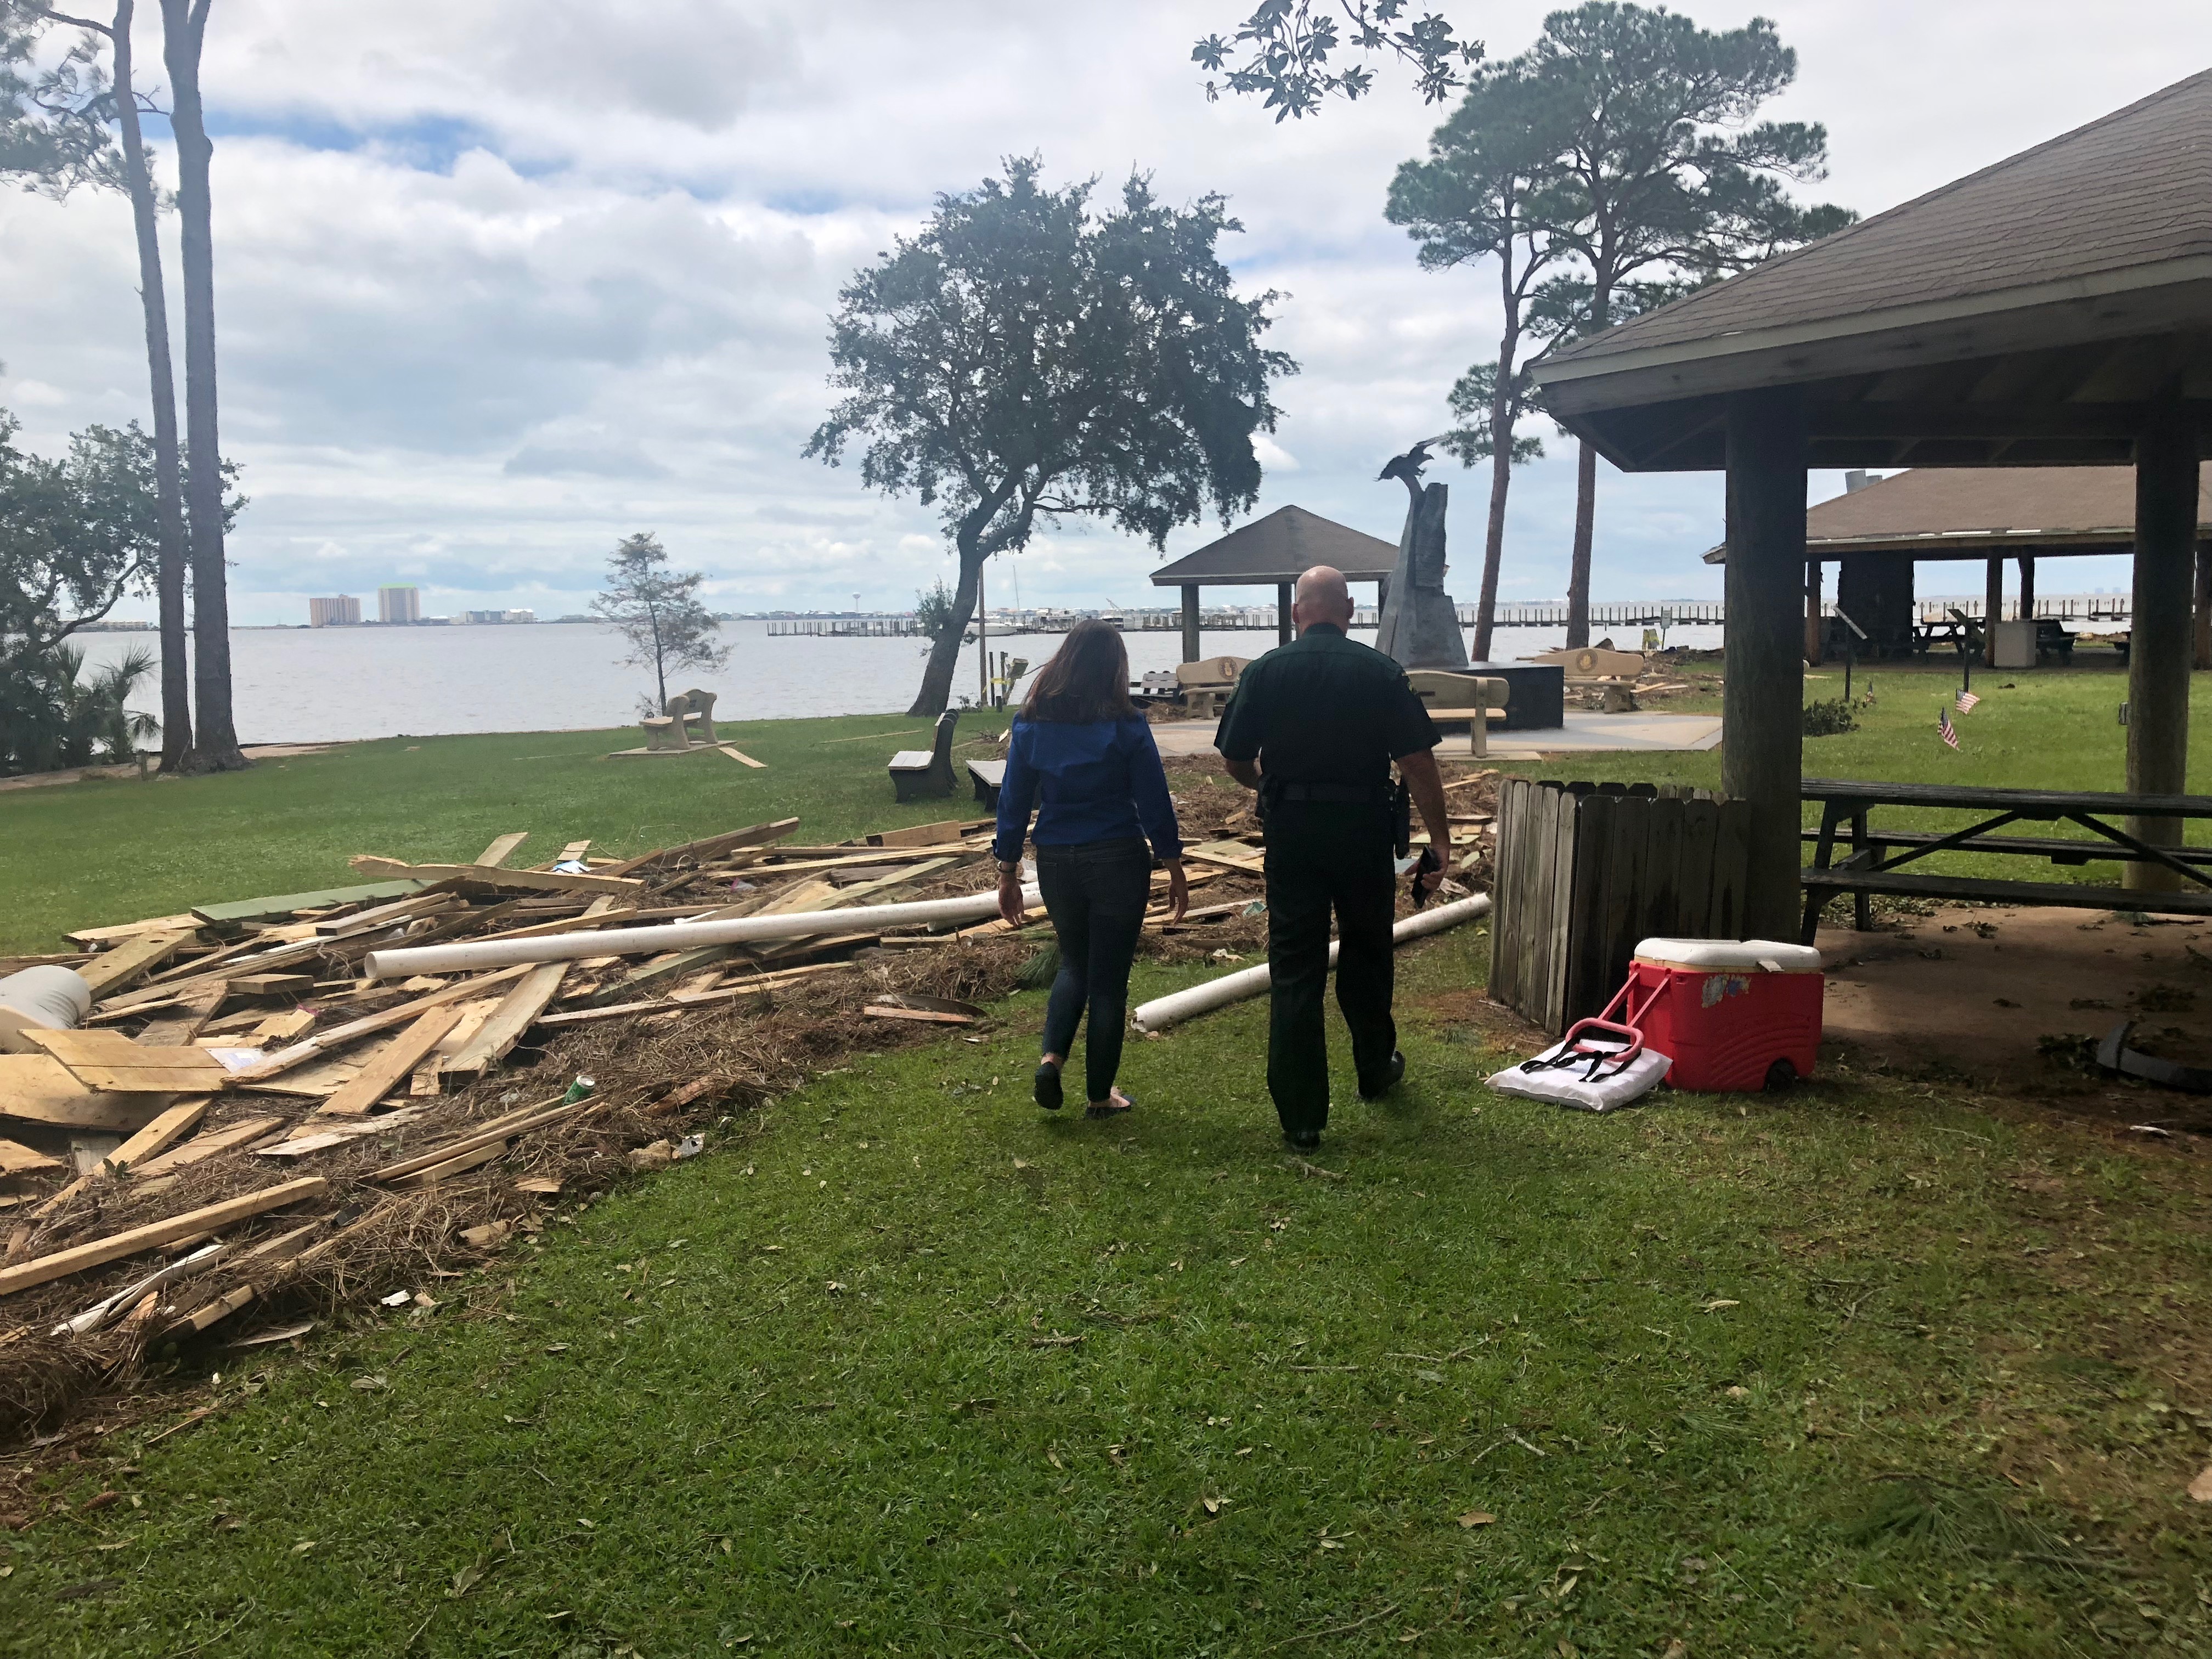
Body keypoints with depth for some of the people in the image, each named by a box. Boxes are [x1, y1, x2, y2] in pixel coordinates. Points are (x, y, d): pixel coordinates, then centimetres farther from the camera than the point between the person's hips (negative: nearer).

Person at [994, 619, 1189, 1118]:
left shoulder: (1031, 724, -1)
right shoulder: (1125, 726, -10)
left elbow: (1013, 800, 3)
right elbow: (1154, 801, -6)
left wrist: (1008, 873, 11)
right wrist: (1175, 869, 3)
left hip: (1056, 861, 3)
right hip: (1118, 861, -3)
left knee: (1074, 963, 24)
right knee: (1109, 977, 8)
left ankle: (1052, 1057, 4)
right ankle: (1100, 1095, 16)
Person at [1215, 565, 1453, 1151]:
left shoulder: (1266, 671, -2)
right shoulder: (1381, 672, -4)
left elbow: (1235, 759, 3)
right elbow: (1418, 764, -8)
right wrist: (1441, 841, -3)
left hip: (1291, 832, 0)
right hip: (1364, 830, 0)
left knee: (1294, 970, 2)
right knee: (1366, 955, 20)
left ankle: (1300, 1118, 3)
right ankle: (1375, 1070, 40)